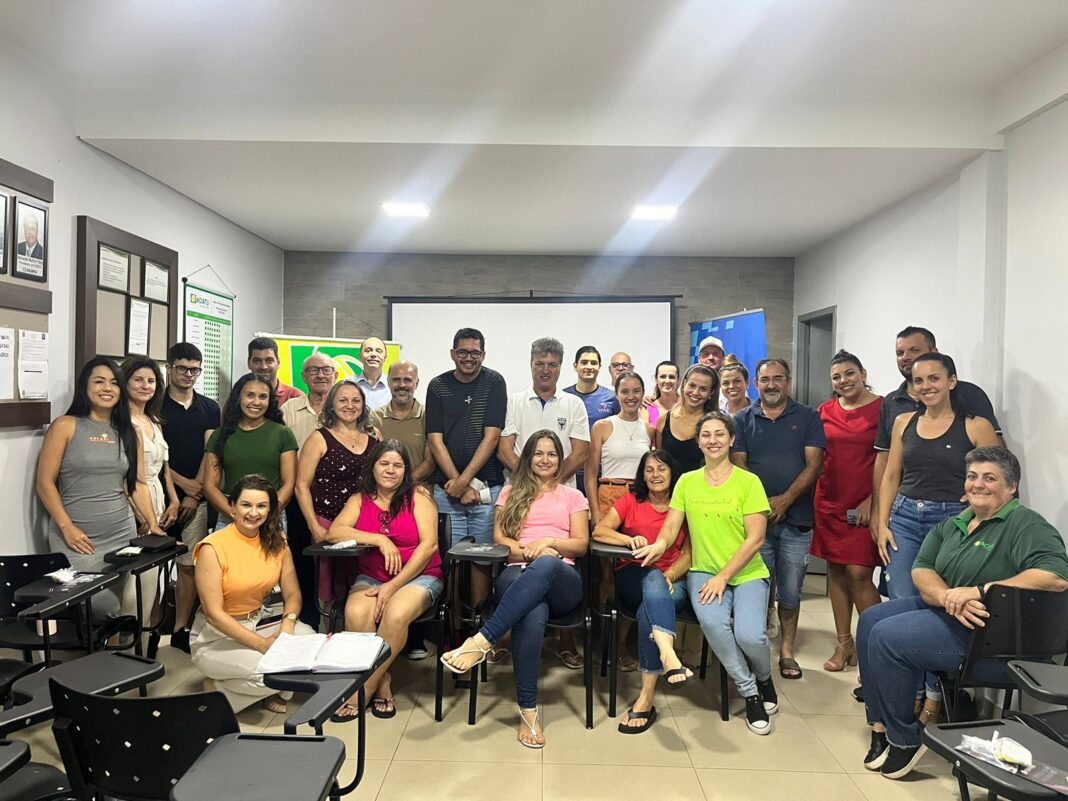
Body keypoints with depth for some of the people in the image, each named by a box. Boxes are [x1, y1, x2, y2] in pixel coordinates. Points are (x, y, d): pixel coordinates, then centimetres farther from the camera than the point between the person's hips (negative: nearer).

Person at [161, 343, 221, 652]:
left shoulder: (209, 409, 9)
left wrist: (195, 494, -6)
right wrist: (184, 483, -10)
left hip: (196, 499, 2)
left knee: (189, 566, 4)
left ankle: (181, 630, 13)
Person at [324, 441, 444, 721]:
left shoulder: (418, 496, 1)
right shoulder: (360, 500, 9)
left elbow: (429, 544, -9)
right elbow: (334, 532, -7)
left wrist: (393, 586, -14)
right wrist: (380, 540, -17)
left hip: (418, 577, -2)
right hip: (371, 578, 3)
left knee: (396, 614, -33)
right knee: (356, 613, -30)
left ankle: (363, 691, -14)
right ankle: (382, 682, -8)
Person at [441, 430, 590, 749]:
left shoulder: (573, 496, 22)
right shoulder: (511, 492, 23)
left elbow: (581, 544, 12)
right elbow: (498, 537, 11)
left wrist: (548, 542, -8)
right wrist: (526, 551, -9)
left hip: (561, 581, 0)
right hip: (518, 574, 0)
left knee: (545, 565, -42)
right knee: (533, 614, -40)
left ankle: (482, 640, -44)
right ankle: (528, 707, -31)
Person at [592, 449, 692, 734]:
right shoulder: (630, 501, 14)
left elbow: (688, 554, 5)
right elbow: (599, 531, -1)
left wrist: (671, 574, -15)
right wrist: (630, 540, -20)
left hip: (672, 582, 1)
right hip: (633, 578, 0)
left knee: (650, 610, -35)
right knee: (653, 578, -38)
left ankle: (647, 696, -39)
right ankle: (668, 654, -60)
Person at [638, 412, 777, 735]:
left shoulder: (748, 481, -4)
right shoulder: (687, 482, 7)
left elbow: (755, 539, -9)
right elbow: (671, 526, 3)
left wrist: (723, 577, -16)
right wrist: (660, 544, -21)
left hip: (746, 574, -1)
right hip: (703, 572, 2)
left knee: (749, 635, -26)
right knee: (712, 621, -30)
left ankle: (764, 677, 15)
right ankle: (751, 693, -3)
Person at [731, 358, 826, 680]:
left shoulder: (808, 417, 5)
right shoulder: (742, 420, 8)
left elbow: (814, 463, -2)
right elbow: (738, 464, 2)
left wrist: (785, 499, -12)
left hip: (795, 517, 0)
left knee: (790, 589, 7)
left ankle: (787, 651, 21)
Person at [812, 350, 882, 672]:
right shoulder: (825, 411, 8)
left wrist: (873, 499, -11)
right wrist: (813, 497, 7)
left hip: (864, 505, -4)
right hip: (829, 502, 5)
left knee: (859, 574, -8)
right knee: (836, 571, 9)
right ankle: (843, 643, 21)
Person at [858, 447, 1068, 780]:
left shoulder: (1027, 525, -12)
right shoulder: (953, 524, 11)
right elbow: (921, 569, 2)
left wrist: (979, 591, -28)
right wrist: (949, 597, -20)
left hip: (986, 631, -8)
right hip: (940, 607, 9)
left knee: (887, 636, -21)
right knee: (870, 620, -3)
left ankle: (905, 739, -4)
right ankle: (881, 724, 3)